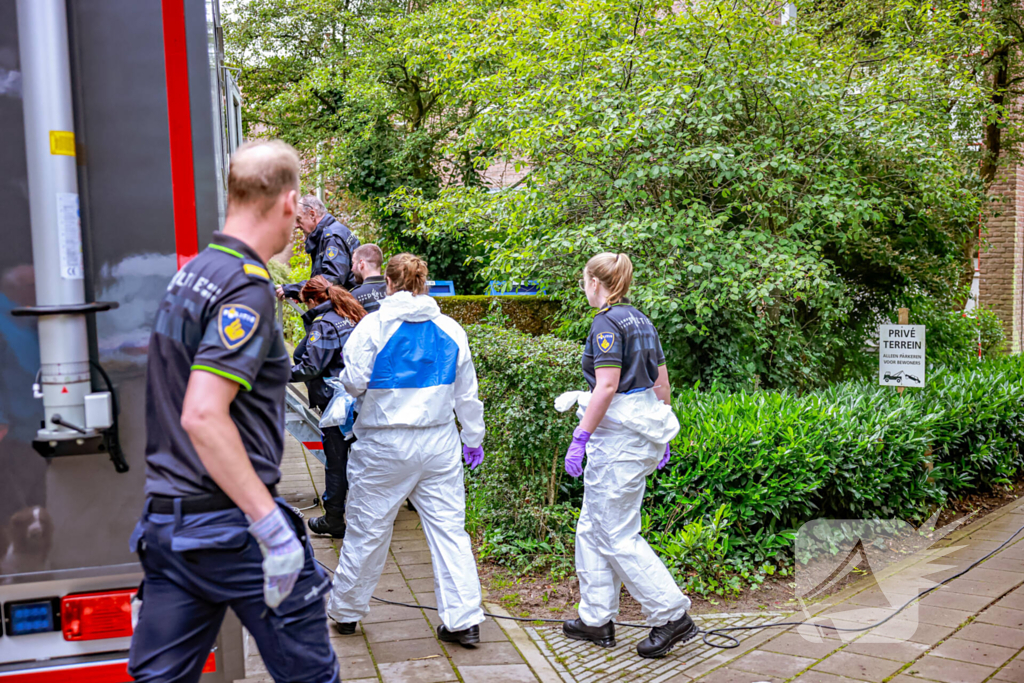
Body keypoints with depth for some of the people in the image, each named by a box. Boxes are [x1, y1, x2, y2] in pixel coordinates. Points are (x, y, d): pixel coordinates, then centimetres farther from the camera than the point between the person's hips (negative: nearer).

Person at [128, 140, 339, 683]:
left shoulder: (188, 275, 11)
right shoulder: (248, 289, -17)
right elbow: (203, 415, -26)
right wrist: (273, 528, -24)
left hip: (165, 518, 8)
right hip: (230, 523, -8)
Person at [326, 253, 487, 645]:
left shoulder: (375, 325, -8)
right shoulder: (451, 330, 4)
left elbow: (354, 381, -11)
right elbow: (467, 394, 10)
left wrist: (347, 379, 13)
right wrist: (474, 440, 20)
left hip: (384, 446, -2)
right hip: (439, 443, 3)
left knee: (367, 528, 11)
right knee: (449, 528, 6)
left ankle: (346, 611, 28)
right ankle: (463, 620, 6)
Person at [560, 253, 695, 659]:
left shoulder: (607, 323, -13)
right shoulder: (640, 321, 14)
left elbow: (607, 385, -21)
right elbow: (662, 382, 16)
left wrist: (581, 437, -19)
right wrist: (661, 435, 22)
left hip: (618, 437, -10)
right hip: (644, 430, 10)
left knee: (618, 535, -2)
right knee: (592, 528, 16)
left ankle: (672, 616, 2)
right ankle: (596, 620, 22)